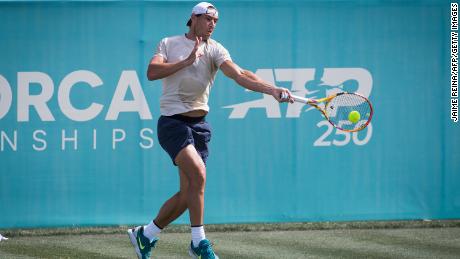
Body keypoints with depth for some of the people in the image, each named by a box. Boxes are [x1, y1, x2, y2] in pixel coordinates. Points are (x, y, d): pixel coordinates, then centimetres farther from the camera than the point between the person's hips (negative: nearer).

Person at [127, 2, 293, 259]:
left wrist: (272, 89, -30)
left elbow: (240, 75, -14)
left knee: (188, 194, 3)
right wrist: (187, 61, -19)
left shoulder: (214, 50, 1)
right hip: (173, 121, -4)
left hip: (199, 124, 4)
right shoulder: (169, 44, 3)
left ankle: (146, 235, 23)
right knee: (198, 171, -26)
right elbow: (152, 72, -13)